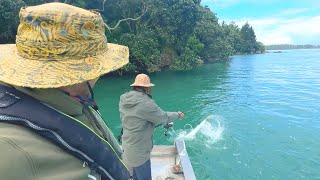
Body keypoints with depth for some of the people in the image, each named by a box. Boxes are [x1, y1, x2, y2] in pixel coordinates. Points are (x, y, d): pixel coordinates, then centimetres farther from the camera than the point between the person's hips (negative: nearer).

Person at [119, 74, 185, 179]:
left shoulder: (123, 100, -2)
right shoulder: (146, 102, -25)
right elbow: (163, 117, -14)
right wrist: (177, 115, 5)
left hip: (127, 150, 8)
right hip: (139, 152, -8)